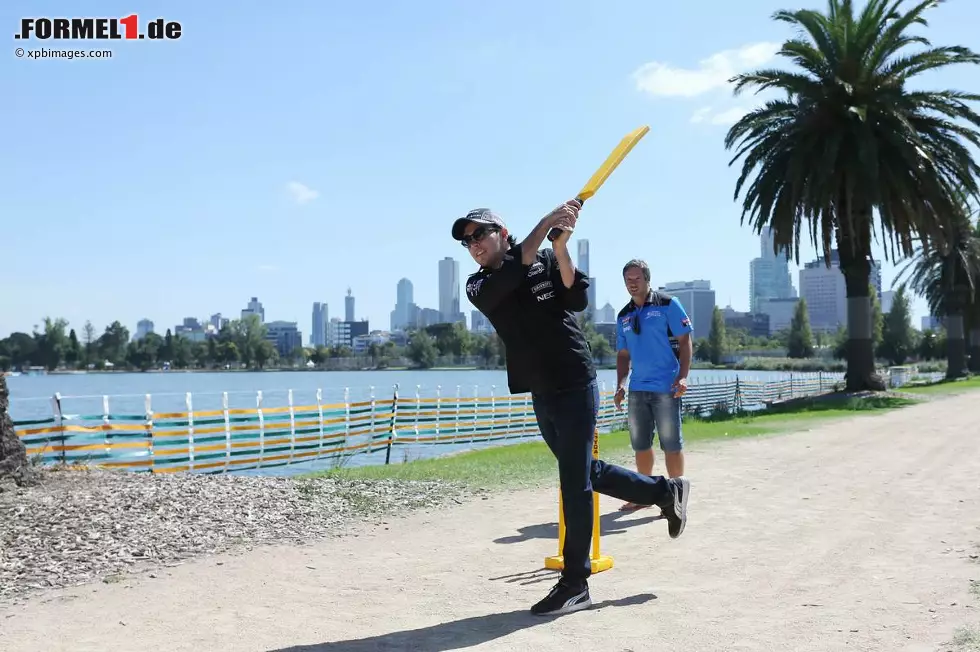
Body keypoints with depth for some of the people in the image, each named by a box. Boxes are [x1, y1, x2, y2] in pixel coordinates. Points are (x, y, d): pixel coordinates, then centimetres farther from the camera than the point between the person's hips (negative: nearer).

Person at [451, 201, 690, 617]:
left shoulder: (547, 262, -3)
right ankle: (666, 491, 36)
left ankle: (574, 585, 4)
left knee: (575, 484, -5)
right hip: (541, 395, 6)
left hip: (575, 387, -6)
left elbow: (577, 300, -17)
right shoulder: (479, 287, 3)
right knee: (584, 473, 17)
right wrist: (546, 223, -21)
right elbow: (509, 277, -18)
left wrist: (560, 248, -27)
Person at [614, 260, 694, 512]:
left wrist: (683, 376, -16)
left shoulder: (668, 304, -3)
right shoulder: (624, 316, 13)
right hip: (637, 388, 6)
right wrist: (620, 385, 6)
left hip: (666, 387, -6)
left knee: (671, 444, -1)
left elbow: (685, 342, -6)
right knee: (640, 444, 12)